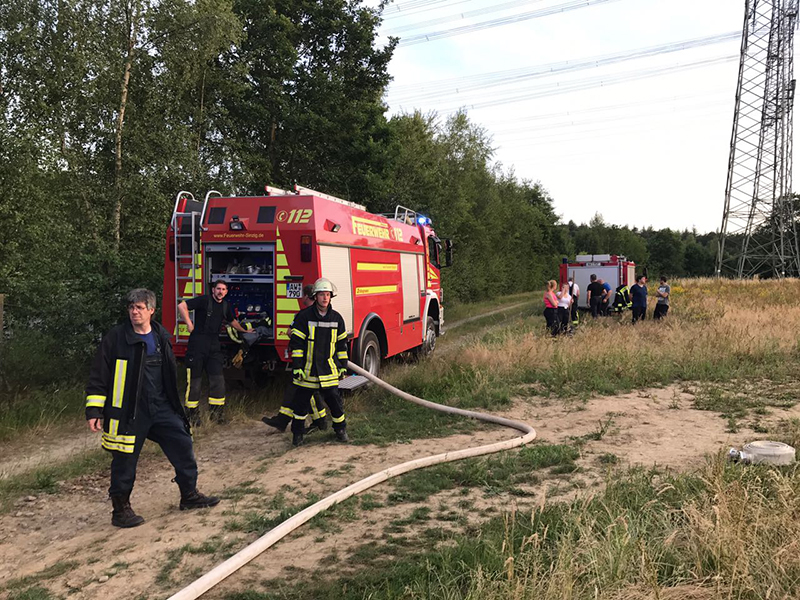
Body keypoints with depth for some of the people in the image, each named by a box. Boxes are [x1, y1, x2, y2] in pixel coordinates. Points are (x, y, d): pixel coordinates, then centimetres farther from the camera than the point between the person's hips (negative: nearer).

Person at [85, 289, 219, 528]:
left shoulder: (161, 337, 8)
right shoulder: (116, 338, -8)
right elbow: (98, 377, -6)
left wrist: (175, 405, 22)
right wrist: (94, 411, -10)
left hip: (161, 407, 5)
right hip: (129, 412, -5)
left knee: (183, 444, 5)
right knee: (125, 460, 3)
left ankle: (189, 495, 21)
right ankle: (120, 510, 22)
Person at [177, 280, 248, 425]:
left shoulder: (225, 305, 13)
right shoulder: (204, 300, -8)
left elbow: (232, 321, 32)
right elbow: (182, 306, -16)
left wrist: (244, 331, 42)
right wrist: (189, 324, -17)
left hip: (214, 346, 6)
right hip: (197, 345, -6)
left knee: (217, 379, 1)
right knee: (194, 379, 0)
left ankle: (216, 413, 9)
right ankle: (192, 414, 9)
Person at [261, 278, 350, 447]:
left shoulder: (336, 318, 4)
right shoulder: (303, 316, -6)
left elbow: (342, 344, 12)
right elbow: (296, 343, -5)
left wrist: (343, 366, 10)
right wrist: (297, 367, -9)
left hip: (328, 370, 2)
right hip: (307, 369, -1)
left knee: (334, 399, 4)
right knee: (301, 400, 7)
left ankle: (340, 429, 23)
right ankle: (297, 433, 22)